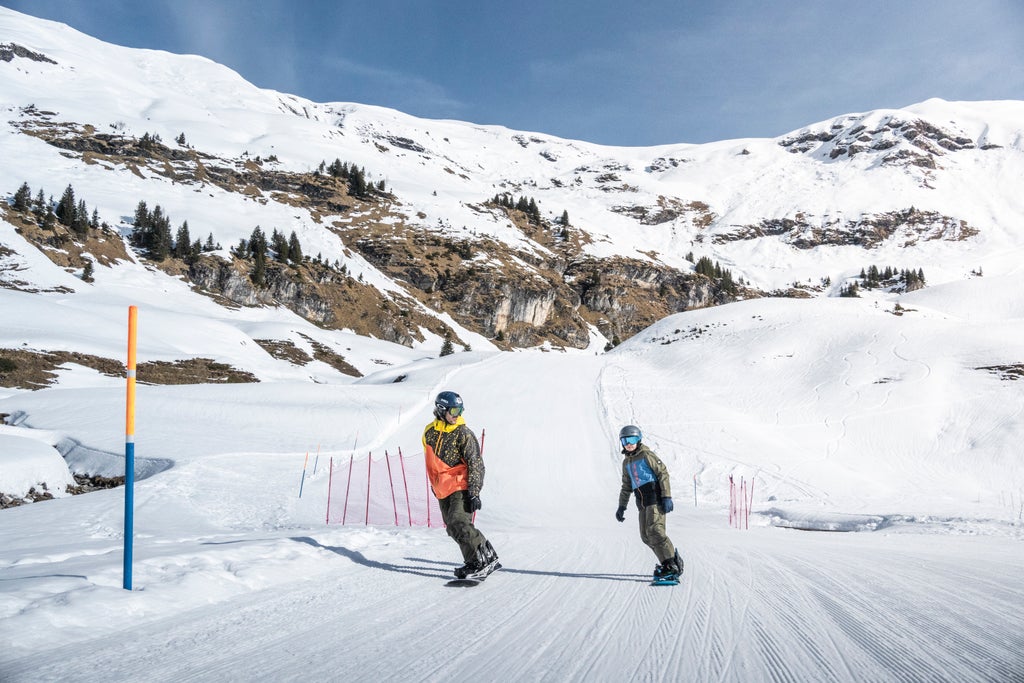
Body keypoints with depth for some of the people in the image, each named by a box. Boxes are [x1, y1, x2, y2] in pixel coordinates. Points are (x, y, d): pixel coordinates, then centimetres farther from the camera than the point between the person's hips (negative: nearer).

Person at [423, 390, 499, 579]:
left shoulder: (463, 433, -9)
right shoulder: (429, 433, 7)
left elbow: (476, 465, -11)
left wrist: (474, 492, -18)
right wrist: (435, 485, 26)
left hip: (461, 487, -6)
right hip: (442, 491, 6)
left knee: (458, 523, -20)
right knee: (453, 529, 5)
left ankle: (486, 559, -13)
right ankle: (473, 562, 15)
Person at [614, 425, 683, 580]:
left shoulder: (646, 455, -2)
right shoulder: (626, 462, 20)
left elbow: (663, 473, -8)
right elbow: (626, 487, 28)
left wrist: (666, 497, -16)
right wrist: (622, 506, 22)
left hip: (655, 496, -8)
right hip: (642, 502, 8)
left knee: (654, 530, -19)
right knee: (646, 536, 0)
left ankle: (672, 565, -17)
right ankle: (670, 560, 8)